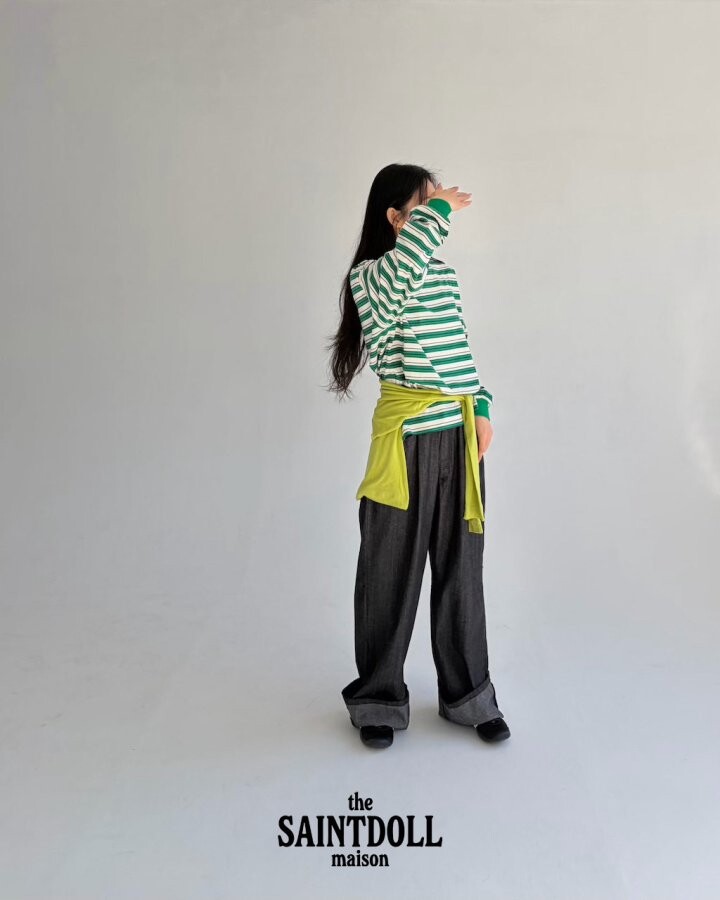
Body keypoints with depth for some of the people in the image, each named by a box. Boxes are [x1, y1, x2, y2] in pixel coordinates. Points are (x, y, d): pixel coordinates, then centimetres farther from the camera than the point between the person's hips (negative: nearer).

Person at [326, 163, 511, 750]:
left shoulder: (443, 273, 14)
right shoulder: (370, 277, -8)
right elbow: (404, 261, -33)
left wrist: (481, 407, 8)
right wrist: (441, 211, -20)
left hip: (460, 435, 6)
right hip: (407, 436, -6)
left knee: (461, 568, 13)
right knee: (392, 571, 5)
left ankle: (466, 693, 28)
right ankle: (379, 700, 23)